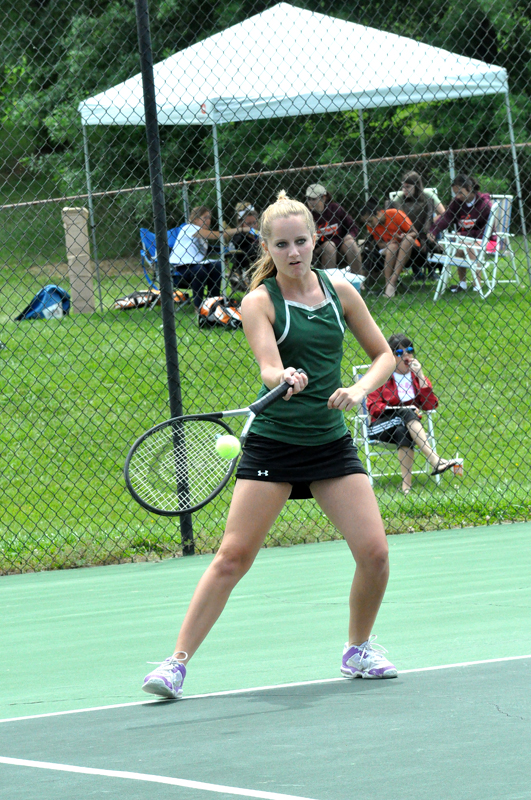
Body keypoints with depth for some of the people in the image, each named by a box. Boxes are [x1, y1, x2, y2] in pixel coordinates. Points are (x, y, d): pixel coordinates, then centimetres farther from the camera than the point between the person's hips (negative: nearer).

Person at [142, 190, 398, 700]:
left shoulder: (339, 290, 6)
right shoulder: (259, 302, -5)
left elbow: (384, 355, 12)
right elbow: (269, 368, -20)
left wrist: (360, 388, -8)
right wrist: (285, 378, -43)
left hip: (331, 443, 3)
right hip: (272, 443, -3)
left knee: (374, 551, -9)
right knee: (233, 557, -8)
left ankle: (358, 650, 15)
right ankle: (177, 664, -4)